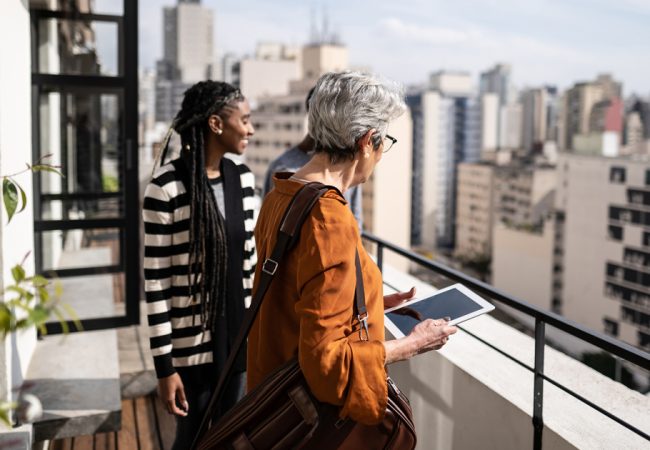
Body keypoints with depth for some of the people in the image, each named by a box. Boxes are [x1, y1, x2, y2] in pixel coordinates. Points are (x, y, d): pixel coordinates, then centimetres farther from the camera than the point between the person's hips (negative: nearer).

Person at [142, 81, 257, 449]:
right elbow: (156, 281, -14)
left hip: (238, 334, 5)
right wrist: (164, 364, -13)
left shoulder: (243, 178, 2)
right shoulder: (166, 187, -16)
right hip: (191, 341, -5)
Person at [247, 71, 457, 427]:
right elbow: (326, 358, -27)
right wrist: (413, 344, -15)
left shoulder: (280, 197, 0)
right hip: (324, 408, -8)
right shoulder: (330, 220, -28)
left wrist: (373, 302, 12)